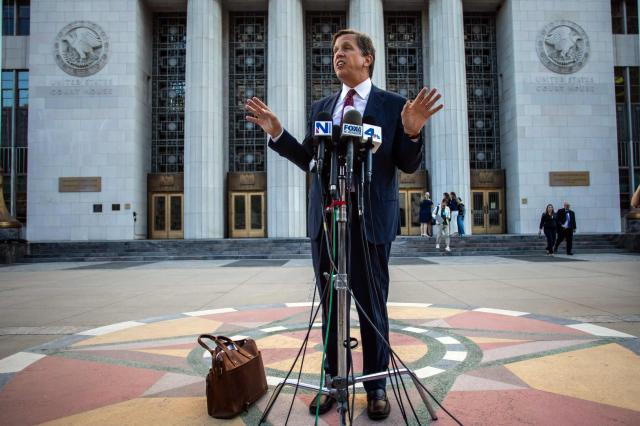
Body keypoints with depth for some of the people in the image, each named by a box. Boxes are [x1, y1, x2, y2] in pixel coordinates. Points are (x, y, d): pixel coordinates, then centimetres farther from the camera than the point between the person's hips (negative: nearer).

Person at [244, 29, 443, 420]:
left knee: (372, 306, 6)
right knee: (331, 306, 11)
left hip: (371, 219, -4)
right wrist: (276, 132, 3)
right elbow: (307, 159, 13)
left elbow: (409, 165, -1)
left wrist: (412, 131, -19)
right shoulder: (322, 106, 15)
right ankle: (333, 382, 27)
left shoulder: (394, 104, 3)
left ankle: (376, 387, 24)